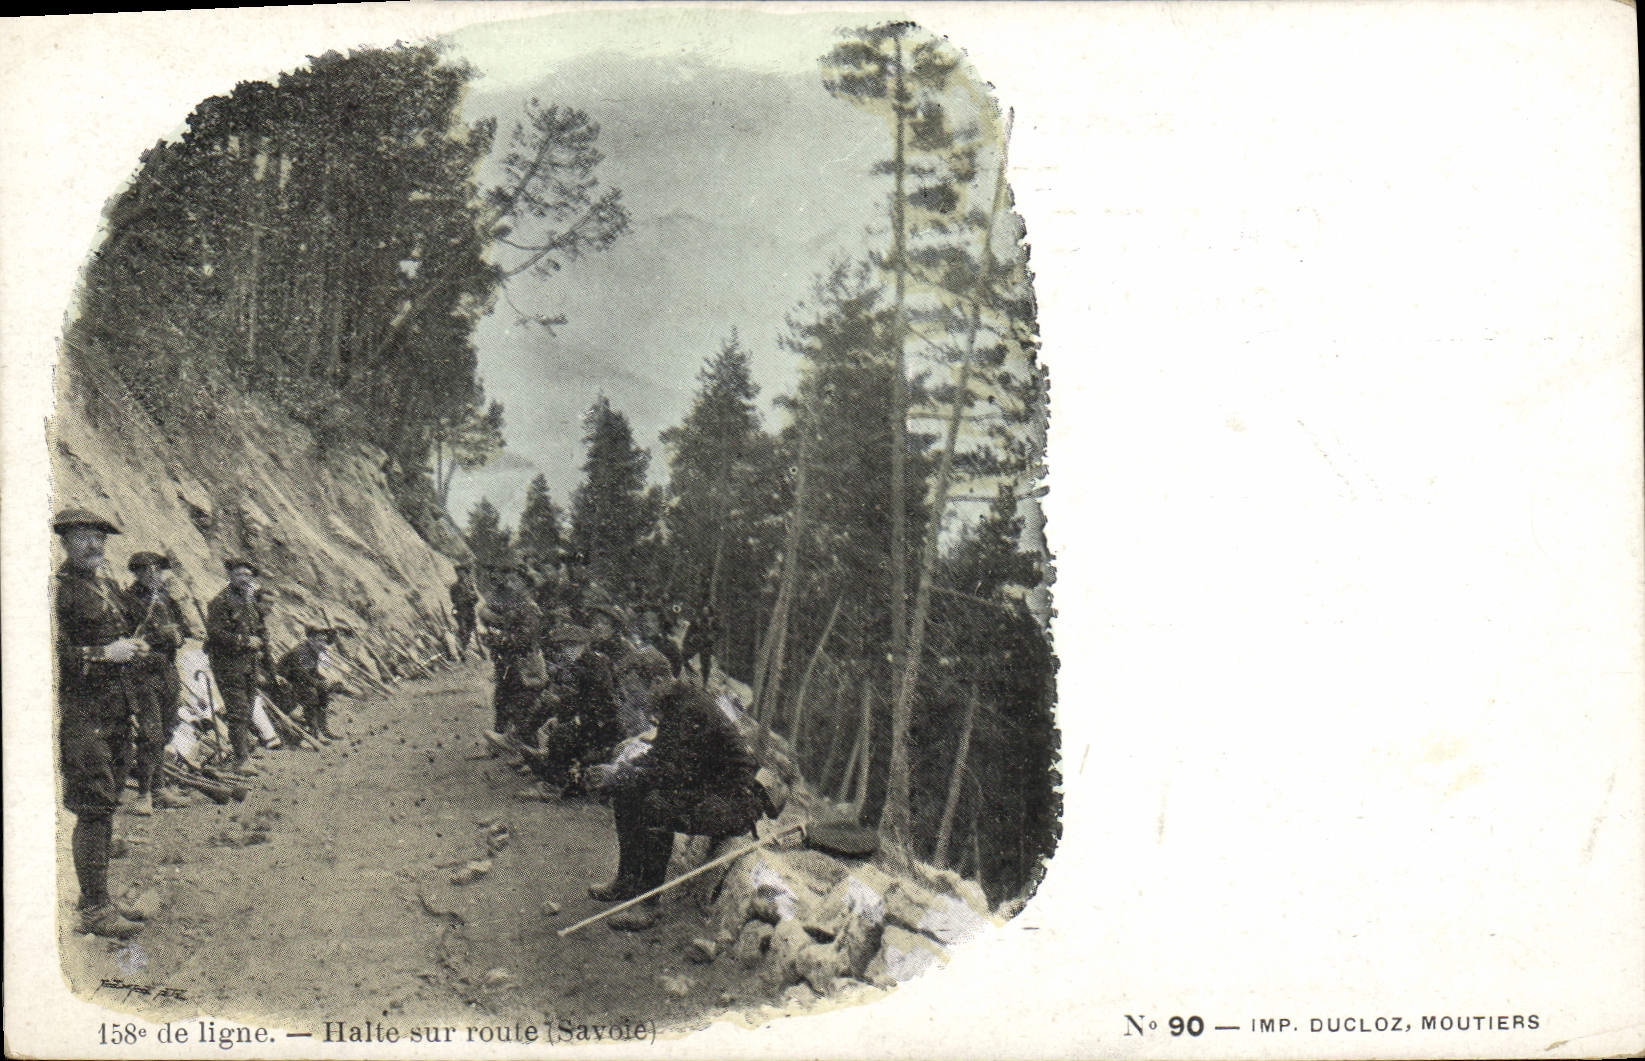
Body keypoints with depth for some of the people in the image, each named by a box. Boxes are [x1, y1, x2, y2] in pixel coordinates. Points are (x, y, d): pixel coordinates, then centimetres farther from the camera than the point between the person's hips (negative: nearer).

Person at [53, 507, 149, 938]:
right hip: (81, 713, -8)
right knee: (93, 809, -10)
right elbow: (53, 652, -17)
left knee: (104, 808, 11)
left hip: (116, 715, 8)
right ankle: (94, 910, -7)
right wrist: (104, 652, -20)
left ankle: (95, 900, 18)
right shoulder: (59, 588, -8)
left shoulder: (107, 588, 19)